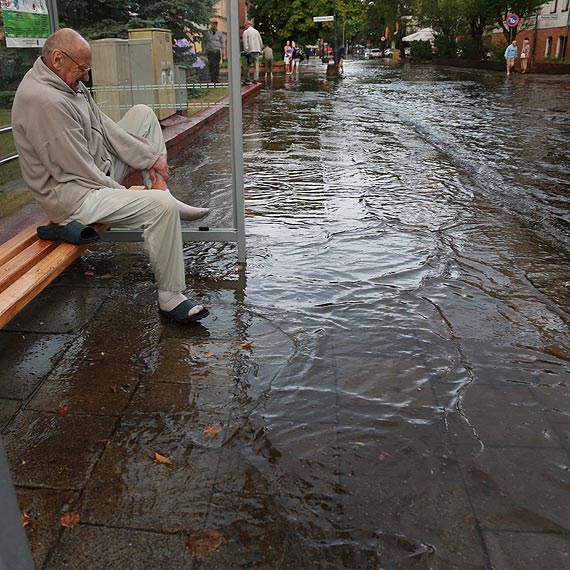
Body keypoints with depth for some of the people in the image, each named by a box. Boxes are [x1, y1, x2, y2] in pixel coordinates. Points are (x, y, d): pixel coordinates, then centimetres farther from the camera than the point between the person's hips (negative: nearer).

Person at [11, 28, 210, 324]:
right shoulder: (43, 101, -26)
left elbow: (104, 127, 10)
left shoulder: (70, 82, 6)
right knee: (161, 207, -31)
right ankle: (170, 297, -17)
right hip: (72, 194, -11)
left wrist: (150, 158, 3)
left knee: (143, 113, 16)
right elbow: (79, 170, -26)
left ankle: (164, 195, 8)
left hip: (99, 171, 11)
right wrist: (123, 194, -14)